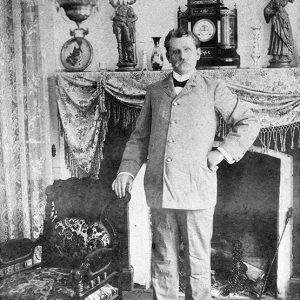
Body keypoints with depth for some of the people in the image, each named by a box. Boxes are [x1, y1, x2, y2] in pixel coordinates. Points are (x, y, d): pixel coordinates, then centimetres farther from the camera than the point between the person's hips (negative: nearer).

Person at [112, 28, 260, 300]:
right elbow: (140, 137, 15)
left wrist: (223, 151, -6)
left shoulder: (213, 90, 3)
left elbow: (249, 123, 5)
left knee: (198, 260, 6)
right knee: (163, 260, 13)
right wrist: (126, 170, 3)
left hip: (196, 190, -3)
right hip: (159, 190, 3)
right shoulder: (155, 92, 13)